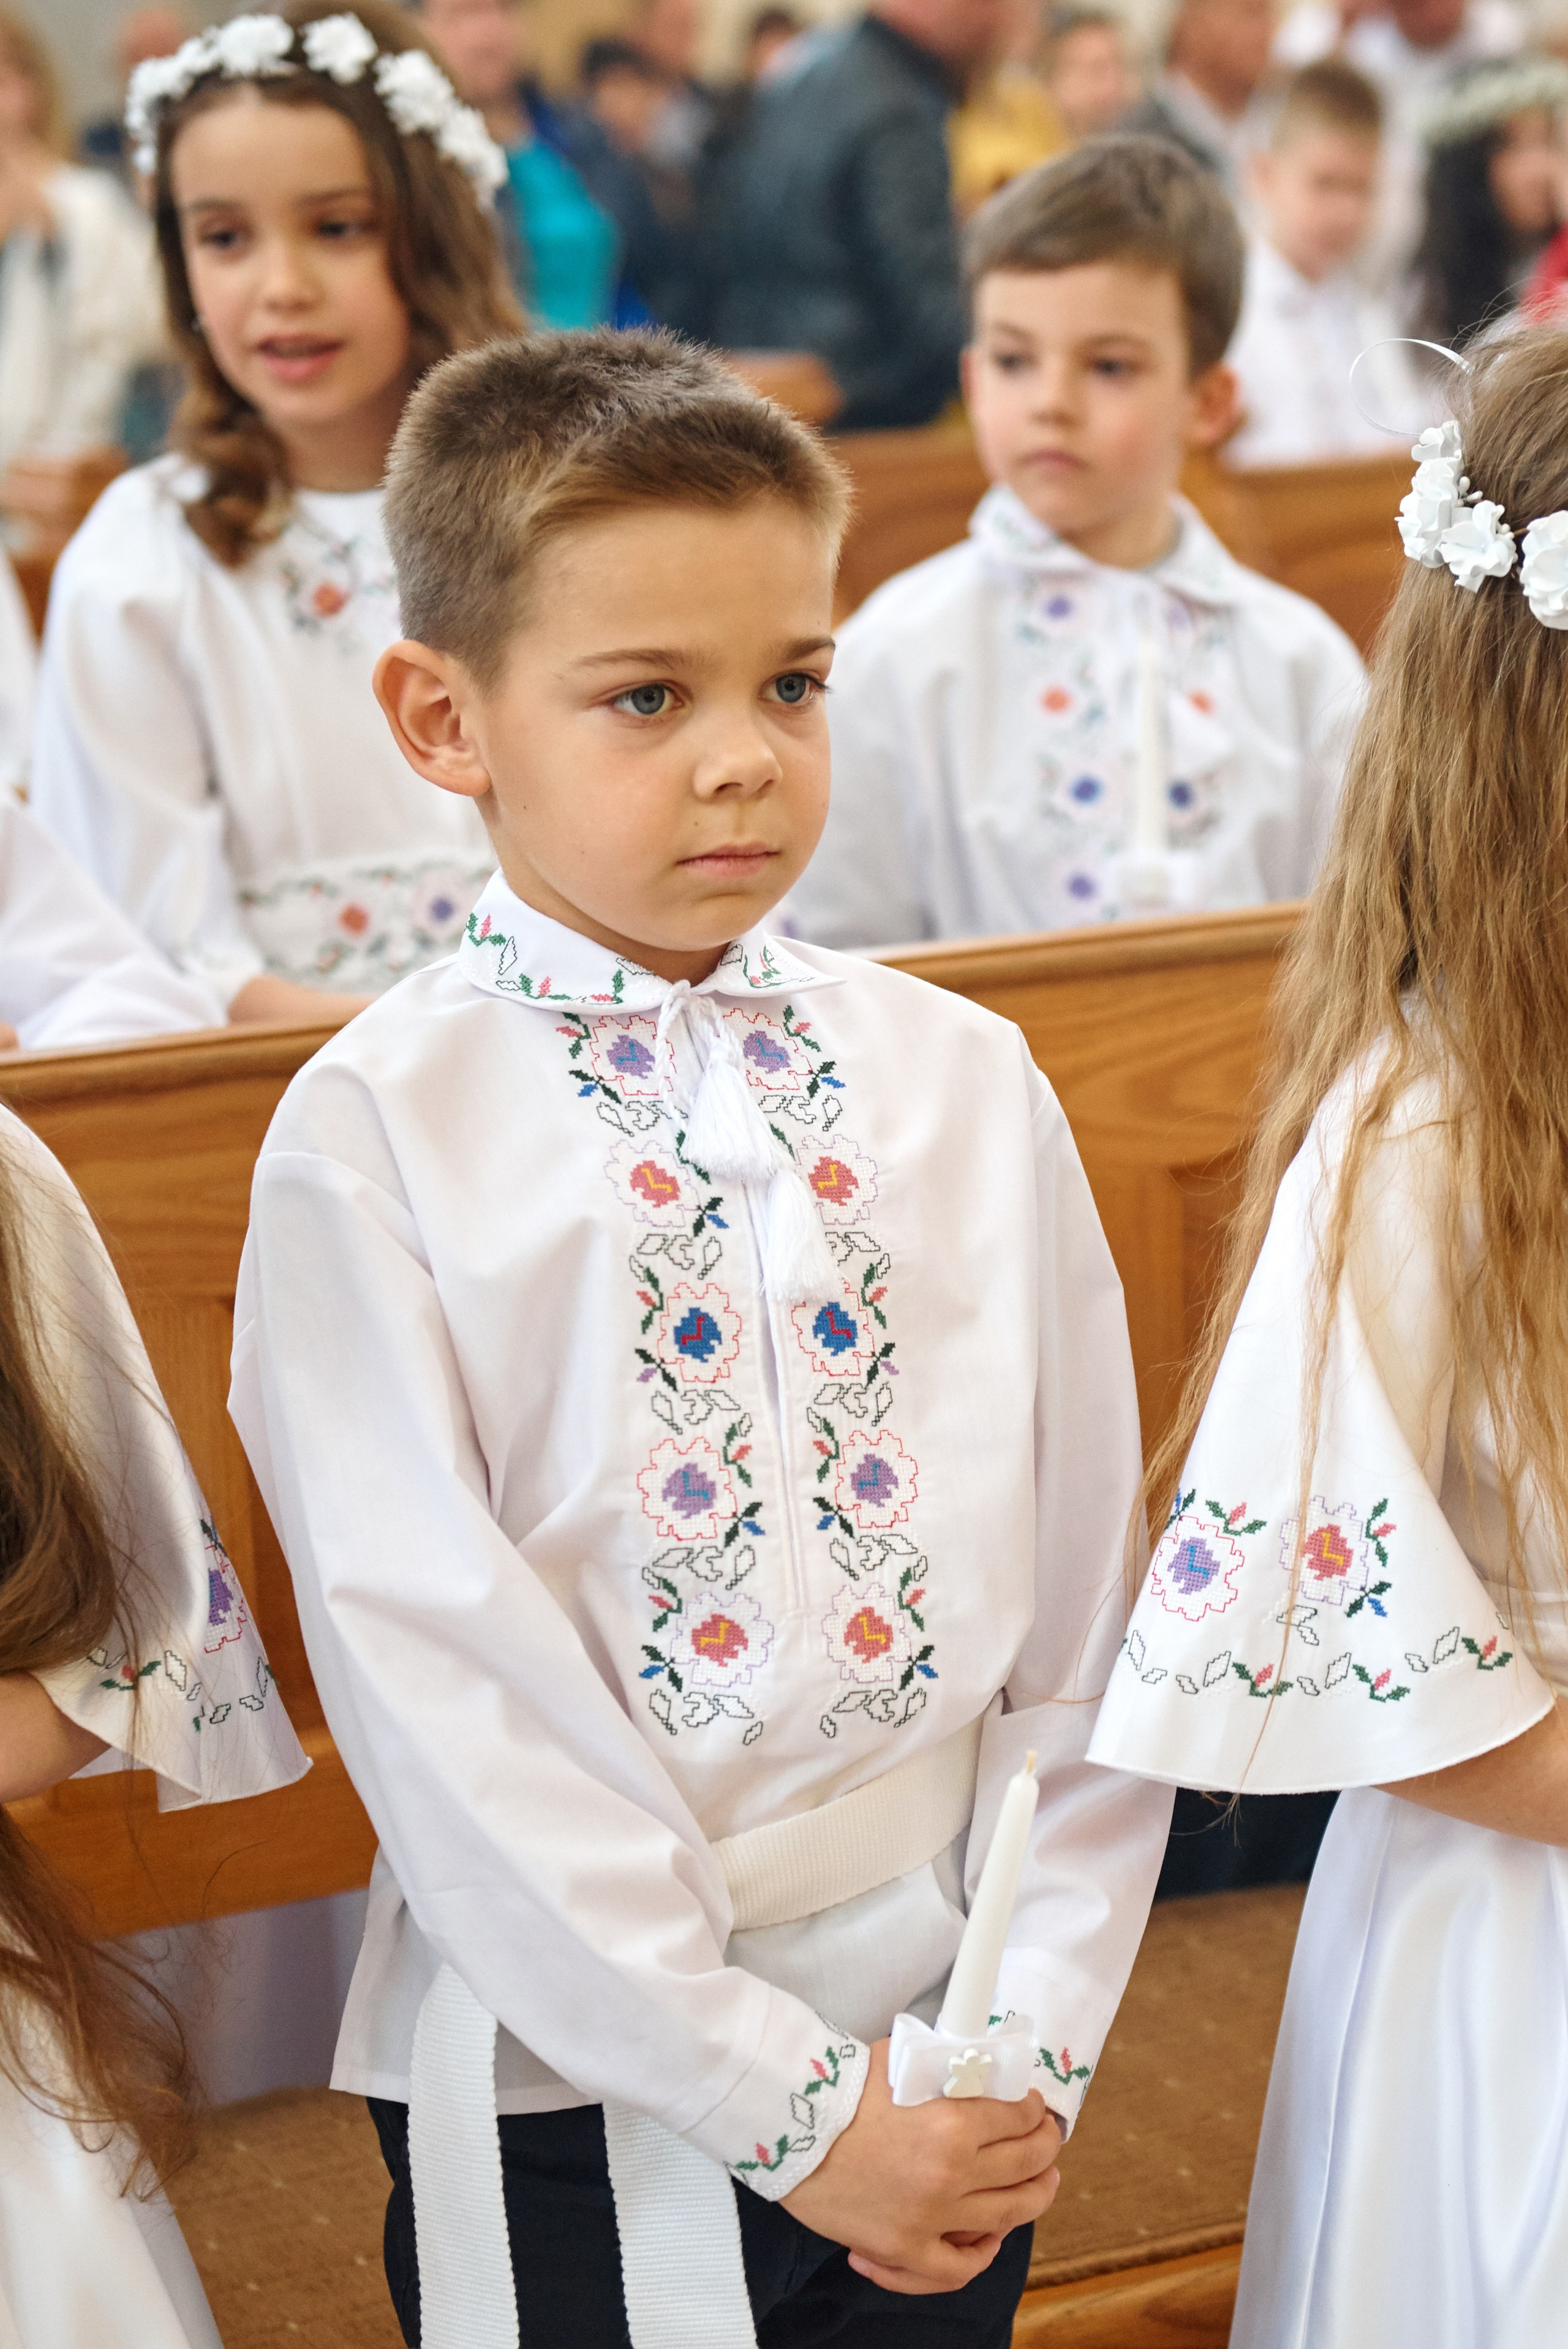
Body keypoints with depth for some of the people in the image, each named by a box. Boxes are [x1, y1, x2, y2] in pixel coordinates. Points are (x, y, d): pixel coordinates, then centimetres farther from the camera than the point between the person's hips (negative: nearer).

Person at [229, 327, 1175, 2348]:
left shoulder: (969, 1084, 0)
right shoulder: (373, 1138, -11)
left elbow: (1079, 1591, 3)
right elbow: (439, 1682, -13)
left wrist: (1041, 2030, -3)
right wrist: (783, 2102, -13)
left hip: (946, 2066, 3)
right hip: (572, 2092, -3)